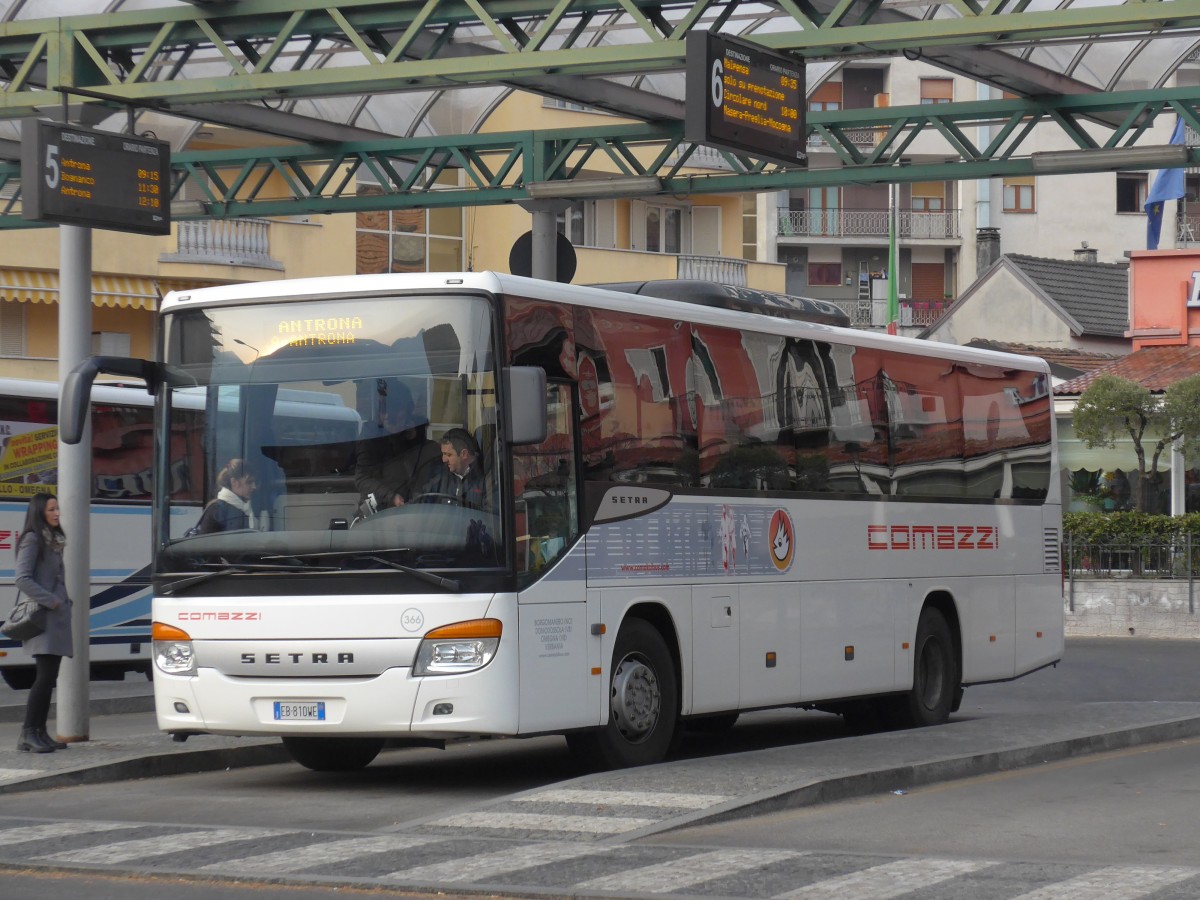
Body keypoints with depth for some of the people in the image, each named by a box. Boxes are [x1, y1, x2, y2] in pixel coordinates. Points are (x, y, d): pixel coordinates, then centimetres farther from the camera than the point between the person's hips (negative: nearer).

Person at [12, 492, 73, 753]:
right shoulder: (32, 540, -8)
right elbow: (23, 579, -16)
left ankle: (40, 732, 9)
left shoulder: (54, 541, 19)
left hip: (57, 617, 9)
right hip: (43, 617, -9)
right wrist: (51, 601, -18)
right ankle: (27, 734, -13)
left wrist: (65, 602, 11)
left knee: (49, 677, 7)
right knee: (45, 675, -14)